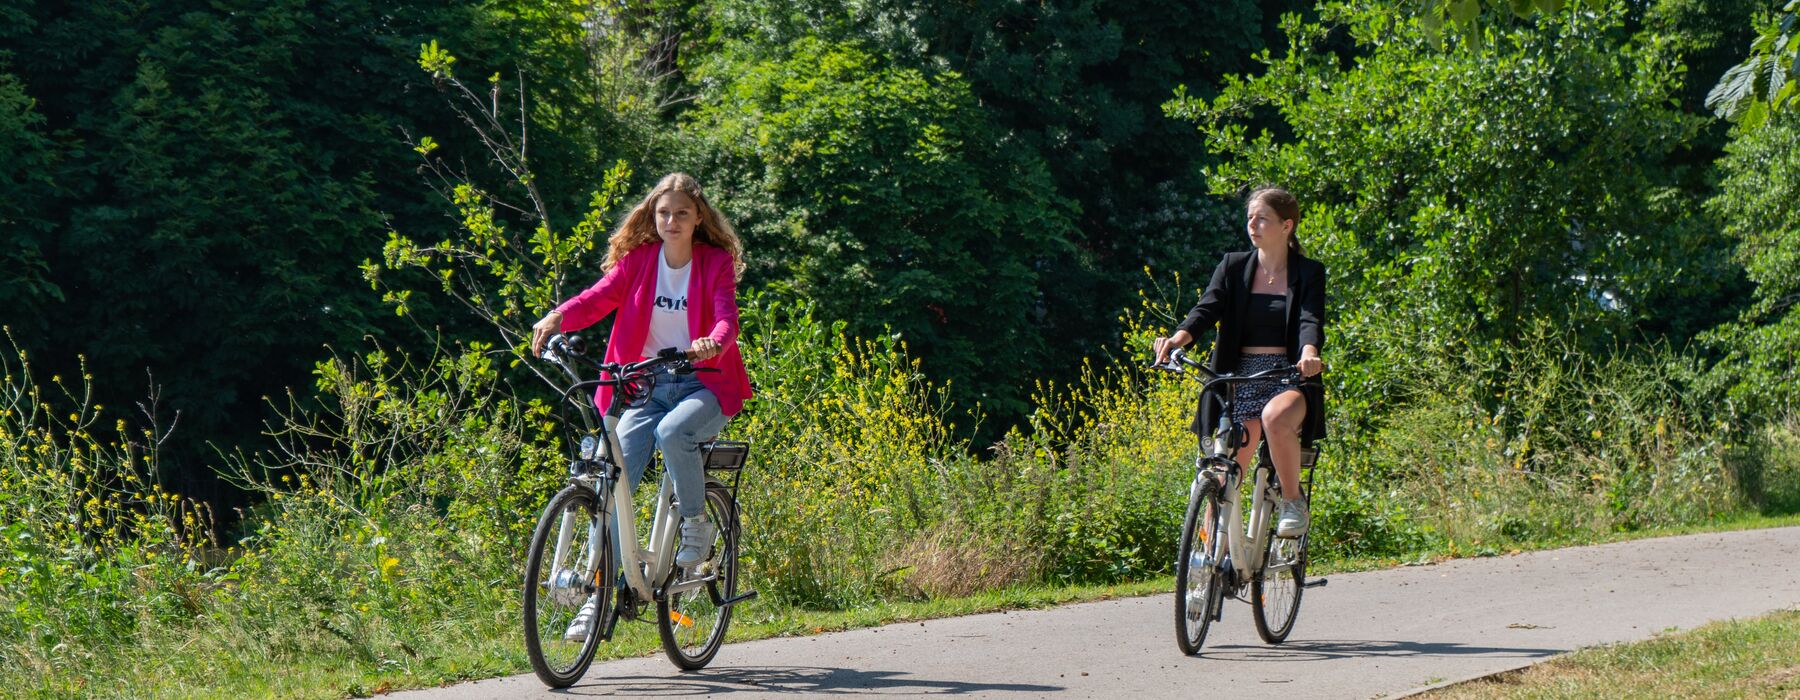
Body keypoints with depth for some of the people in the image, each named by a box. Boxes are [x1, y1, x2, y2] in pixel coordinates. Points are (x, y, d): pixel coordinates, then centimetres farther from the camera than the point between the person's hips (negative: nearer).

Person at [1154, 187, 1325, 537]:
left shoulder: (1309, 273, 2)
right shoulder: (1234, 266, 9)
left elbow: (1311, 320, -14)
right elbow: (1208, 308, -6)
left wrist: (1309, 353, -38)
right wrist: (1177, 339, -28)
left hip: (1289, 378, -3)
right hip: (1239, 377, 3)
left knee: (1276, 417, -36)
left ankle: (1293, 501, -14)